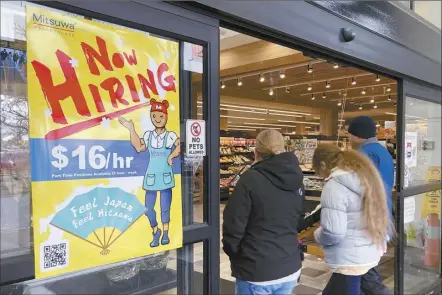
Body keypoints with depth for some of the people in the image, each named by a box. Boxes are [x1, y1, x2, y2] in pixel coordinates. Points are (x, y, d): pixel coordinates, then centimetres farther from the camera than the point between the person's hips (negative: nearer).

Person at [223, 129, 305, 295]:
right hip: (290, 269, 6)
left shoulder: (251, 179, -16)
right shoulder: (297, 181, 3)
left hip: (256, 272, -5)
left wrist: (233, 254, 2)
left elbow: (233, 225, -15)